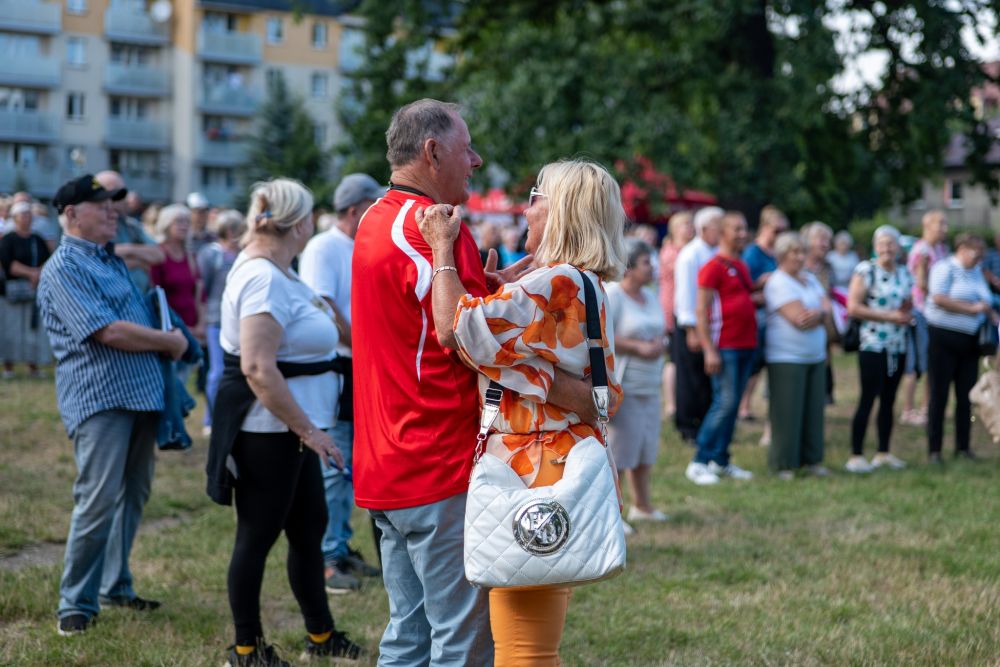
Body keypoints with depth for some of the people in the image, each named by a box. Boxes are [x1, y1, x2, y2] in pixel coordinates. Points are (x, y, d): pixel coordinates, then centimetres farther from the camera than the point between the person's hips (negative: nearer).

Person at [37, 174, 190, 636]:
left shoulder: (112, 260, 17)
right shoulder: (65, 267, -11)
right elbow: (108, 332, -19)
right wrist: (169, 343, -9)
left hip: (141, 393, 9)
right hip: (99, 396, -9)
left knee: (133, 495, 14)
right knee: (99, 501, -11)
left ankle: (115, 587, 26)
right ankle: (76, 603, -1)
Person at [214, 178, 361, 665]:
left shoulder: (276, 272, 11)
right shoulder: (264, 279, -21)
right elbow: (257, 368, -29)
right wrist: (306, 428, -25)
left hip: (291, 429, 10)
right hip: (268, 430, -10)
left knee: (309, 527, 17)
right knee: (258, 534, 2)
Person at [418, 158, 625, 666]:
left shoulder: (557, 283, -17)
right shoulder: (589, 286, 16)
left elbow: (456, 327, -19)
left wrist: (443, 249, -6)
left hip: (534, 477, -11)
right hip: (564, 466, 11)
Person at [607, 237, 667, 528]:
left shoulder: (649, 296, 15)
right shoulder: (611, 295, -12)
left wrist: (659, 345, 2)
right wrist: (640, 348, -19)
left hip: (649, 386, 8)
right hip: (622, 385, -8)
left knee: (646, 447, 14)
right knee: (619, 449, -7)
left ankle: (642, 505, 27)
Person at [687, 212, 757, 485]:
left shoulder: (741, 266, 16)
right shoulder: (713, 267, -9)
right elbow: (702, 310, -13)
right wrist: (710, 350, -18)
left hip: (746, 345, 8)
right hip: (724, 347, -8)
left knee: (733, 404, 9)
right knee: (725, 403, -11)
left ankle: (720, 460, 16)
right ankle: (699, 462, -4)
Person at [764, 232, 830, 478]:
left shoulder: (809, 279, 15)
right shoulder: (778, 282, -12)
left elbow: (827, 307, 6)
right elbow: (799, 319, -19)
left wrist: (818, 313, -16)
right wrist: (819, 315, -2)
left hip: (815, 356, 8)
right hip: (787, 358, -8)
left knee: (814, 409, 8)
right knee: (787, 412, -3)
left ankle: (811, 459, 17)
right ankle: (784, 464, 4)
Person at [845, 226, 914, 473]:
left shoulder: (904, 274, 11)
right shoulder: (866, 270, -7)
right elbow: (853, 308, -15)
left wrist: (908, 314, -3)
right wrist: (889, 316, -16)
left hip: (898, 347, 6)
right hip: (873, 345, -6)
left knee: (888, 400, 11)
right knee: (868, 399, -7)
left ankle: (883, 453, 19)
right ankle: (856, 456, -3)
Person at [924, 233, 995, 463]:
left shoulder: (977, 272, 17)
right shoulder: (945, 268, -7)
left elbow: (985, 304, 25)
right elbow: (939, 298, -20)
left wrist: (993, 317, 4)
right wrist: (972, 308, -15)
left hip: (969, 342, 7)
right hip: (943, 339, -7)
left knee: (966, 396, 6)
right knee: (939, 396, -3)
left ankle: (963, 448, 14)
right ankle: (934, 450, 0)